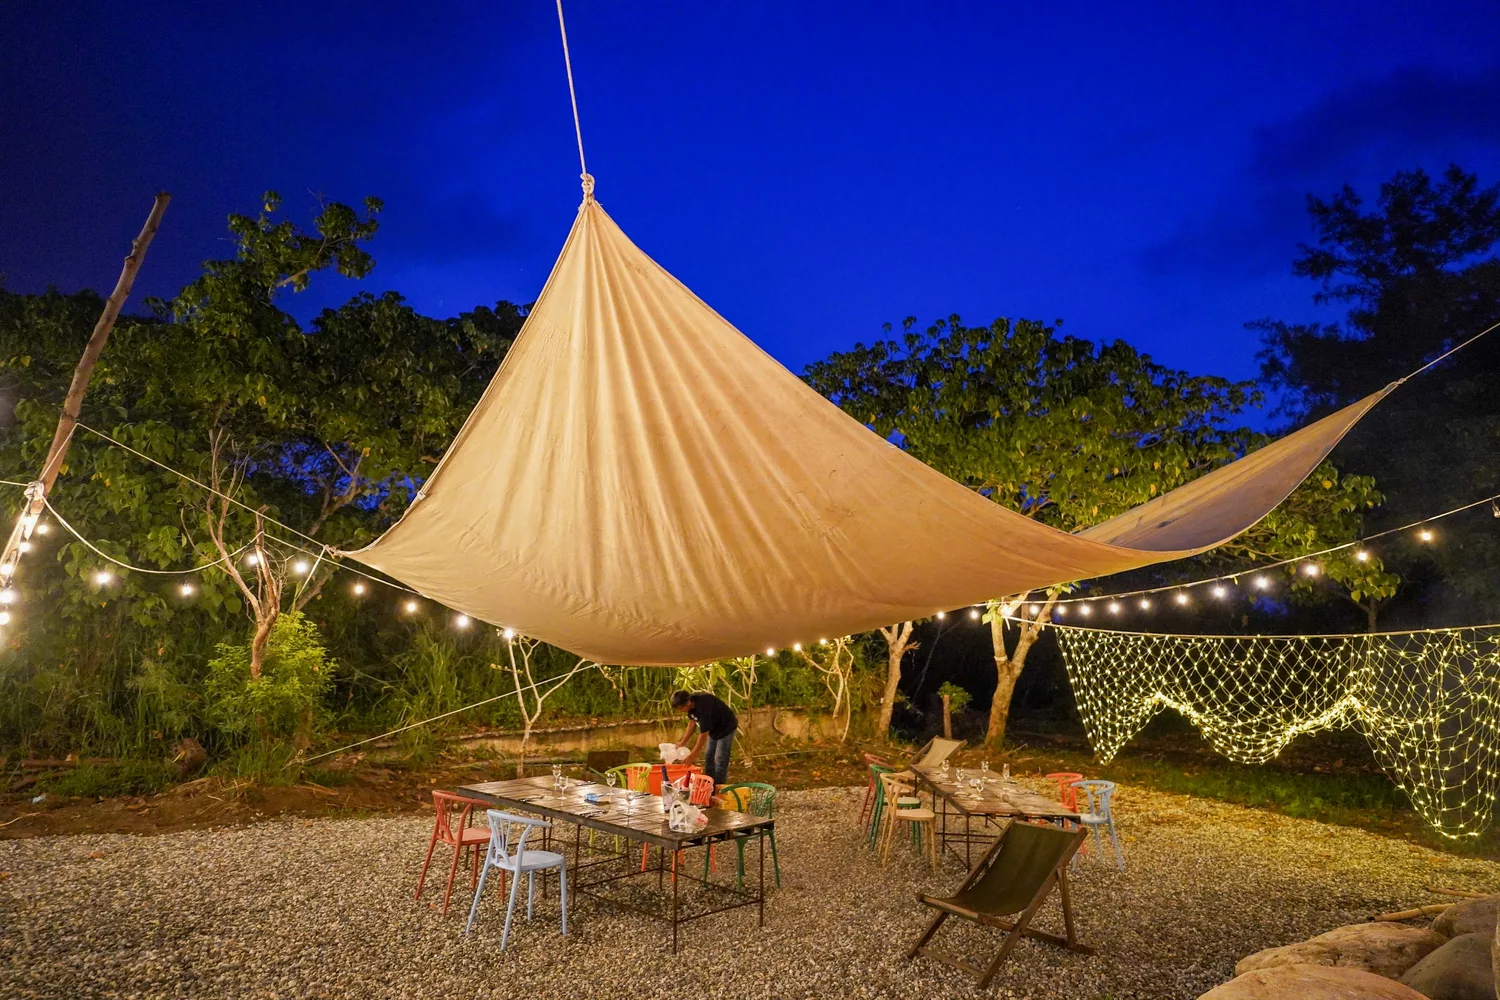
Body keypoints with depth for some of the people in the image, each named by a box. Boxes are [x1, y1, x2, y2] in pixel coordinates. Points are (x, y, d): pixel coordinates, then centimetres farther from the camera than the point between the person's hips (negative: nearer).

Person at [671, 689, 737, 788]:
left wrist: (692, 755, -25)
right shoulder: (691, 700, -14)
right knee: (709, 758, 10)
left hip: (726, 728, -9)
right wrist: (683, 742, -1)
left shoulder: (703, 707, -38)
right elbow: (692, 722, 1)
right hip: (714, 728, 9)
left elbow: (703, 734, -33)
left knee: (720, 760, -9)